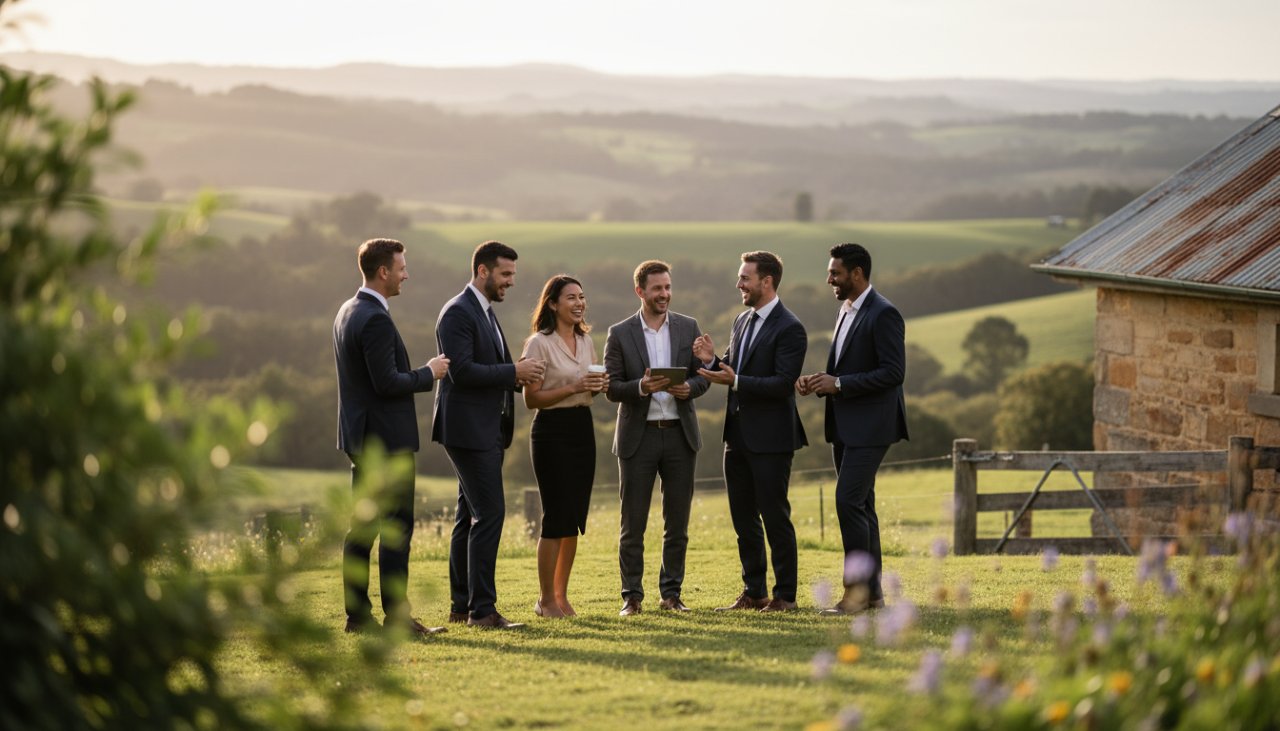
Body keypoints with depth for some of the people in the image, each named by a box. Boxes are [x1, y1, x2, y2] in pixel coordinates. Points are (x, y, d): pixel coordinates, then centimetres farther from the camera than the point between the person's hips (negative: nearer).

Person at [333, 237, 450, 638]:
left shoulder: (348, 311, 12)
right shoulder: (376, 319, -19)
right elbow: (387, 383, -22)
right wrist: (428, 373, -8)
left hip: (359, 436, 10)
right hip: (387, 438, -10)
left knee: (361, 527, 11)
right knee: (396, 528, -5)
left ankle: (357, 613, 15)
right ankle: (396, 616, -4)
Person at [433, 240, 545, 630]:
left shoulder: (484, 312, 18)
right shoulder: (458, 312, -13)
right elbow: (461, 371, -22)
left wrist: (516, 376, 4)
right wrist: (513, 371, -18)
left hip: (487, 430, 10)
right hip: (469, 429, -10)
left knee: (471, 517, 12)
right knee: (489, 513, -13)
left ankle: (462, 605, 17)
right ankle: (482, 609, -12)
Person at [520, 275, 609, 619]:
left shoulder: (585, 340, 12)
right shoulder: (539, 343, -9)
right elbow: (531, 398, -12)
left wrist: (599, 386, -1)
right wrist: (573, 387, -21)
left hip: (582, 427, 7)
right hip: (552, 431, -7)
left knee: (575, 519, 8)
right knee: (557, 518, -6)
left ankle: (561, 595, 16)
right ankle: (545, 600, 3)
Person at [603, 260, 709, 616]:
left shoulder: (688, 327, 7)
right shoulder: (620, 334, 0)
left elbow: (703, 376, 7)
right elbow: (611, 388, -2)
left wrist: (688, 387, -15)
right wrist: (642, 387, -20)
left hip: (680, 434, 2)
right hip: (638, 436, -2)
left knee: (677, 522, 6)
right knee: (632, 523, 0)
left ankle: (671, 593, 15)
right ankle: (632, 596, 7)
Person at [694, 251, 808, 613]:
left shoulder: (789, 329, -14)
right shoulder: (743, 321, 13)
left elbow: (783, 383, -21)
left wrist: (735, 381, -26)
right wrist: (712, 360, -4)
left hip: (770, 438, -8)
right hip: (738, 434, 8)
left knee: (775, 517, -1)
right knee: (743, 518, 13)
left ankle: (785, 594, 8)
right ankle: (753, 592, 22)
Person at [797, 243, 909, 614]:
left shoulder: (883, 314, -14)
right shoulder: (845, 312, 16)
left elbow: (893, 372, -19)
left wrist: (838, 384, -20)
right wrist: (819, 383, 4)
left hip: (869, 426, -10)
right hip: (845, 426, 10)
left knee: (848, 502, -14)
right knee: (860, 505, 10)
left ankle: (859, 586, -9)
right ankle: (872, 590, 15)